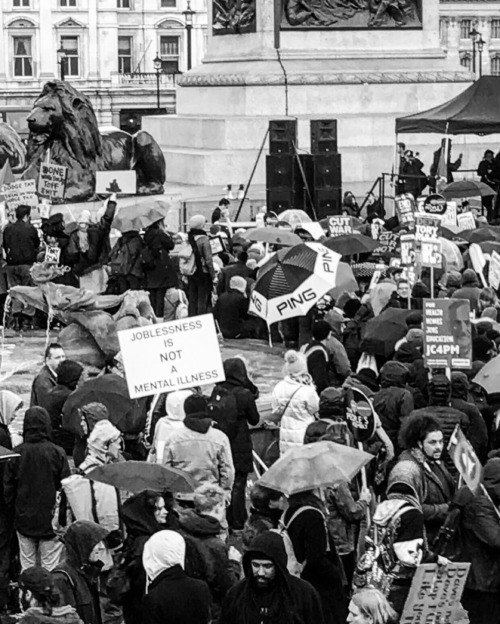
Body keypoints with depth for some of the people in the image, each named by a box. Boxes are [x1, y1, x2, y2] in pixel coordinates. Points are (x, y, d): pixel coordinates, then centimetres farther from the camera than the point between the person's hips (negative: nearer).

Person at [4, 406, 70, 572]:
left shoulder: (16, 454, -6)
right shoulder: (57, 453, -11)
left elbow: (8, 488, 1)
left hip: (24, 520, 2)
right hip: (51, 521, -2)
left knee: (27, 566, 10)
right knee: (50, 566, 3)